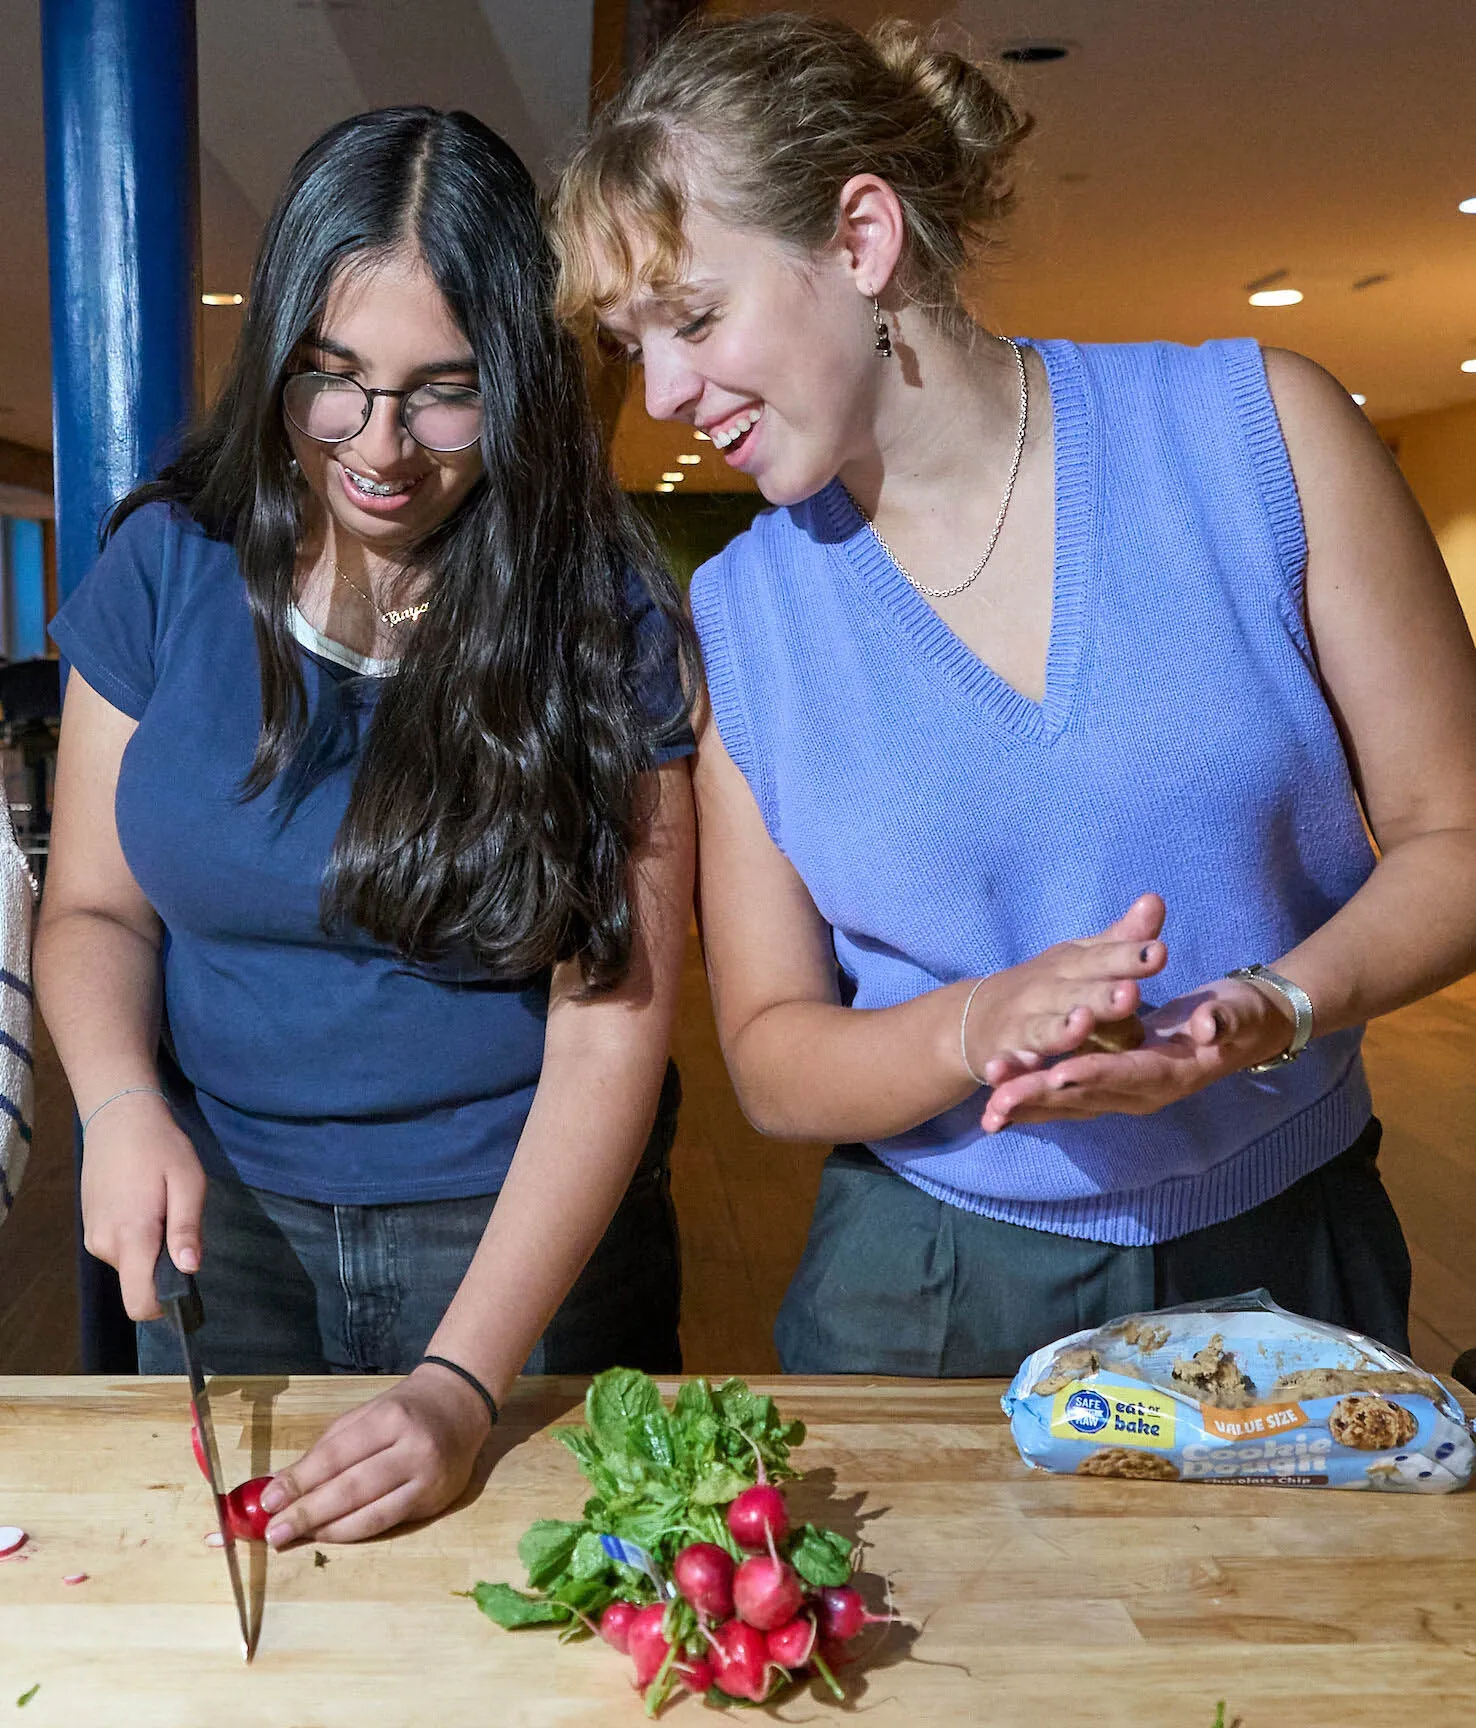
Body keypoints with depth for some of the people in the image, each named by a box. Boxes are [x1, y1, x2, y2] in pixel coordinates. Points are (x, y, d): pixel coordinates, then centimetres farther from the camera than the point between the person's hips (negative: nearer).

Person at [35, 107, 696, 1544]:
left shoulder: (602, 622, -13)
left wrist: (464, 1383, -25)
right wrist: (120, 1103, -19)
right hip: (226, 1221, 3)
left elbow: (612, 1028, -17)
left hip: (523, 1229, -2)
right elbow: (94, 908, 3)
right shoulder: (170, 566, -4)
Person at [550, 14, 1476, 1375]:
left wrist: (1265, 1011, -25)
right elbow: (770, 1056, -4)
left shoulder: (1255, 428, -10)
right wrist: (979, 1030, -24)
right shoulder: (738, 618, -6)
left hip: (1289, 1264, 0)